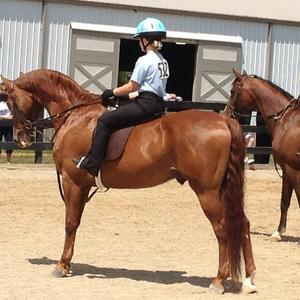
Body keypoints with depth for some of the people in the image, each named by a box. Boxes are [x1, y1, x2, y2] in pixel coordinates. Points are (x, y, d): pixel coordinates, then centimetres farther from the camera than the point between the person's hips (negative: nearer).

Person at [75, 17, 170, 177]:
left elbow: (132, 87, -11)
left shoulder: (144, 60, -12)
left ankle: (92, 163, -14)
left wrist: (112, 92, 2)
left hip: (145, 104, -10)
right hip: (158, 104, 10)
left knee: (105, 120, -9)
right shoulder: (163, 61, 15)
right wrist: (135, 94, 22)